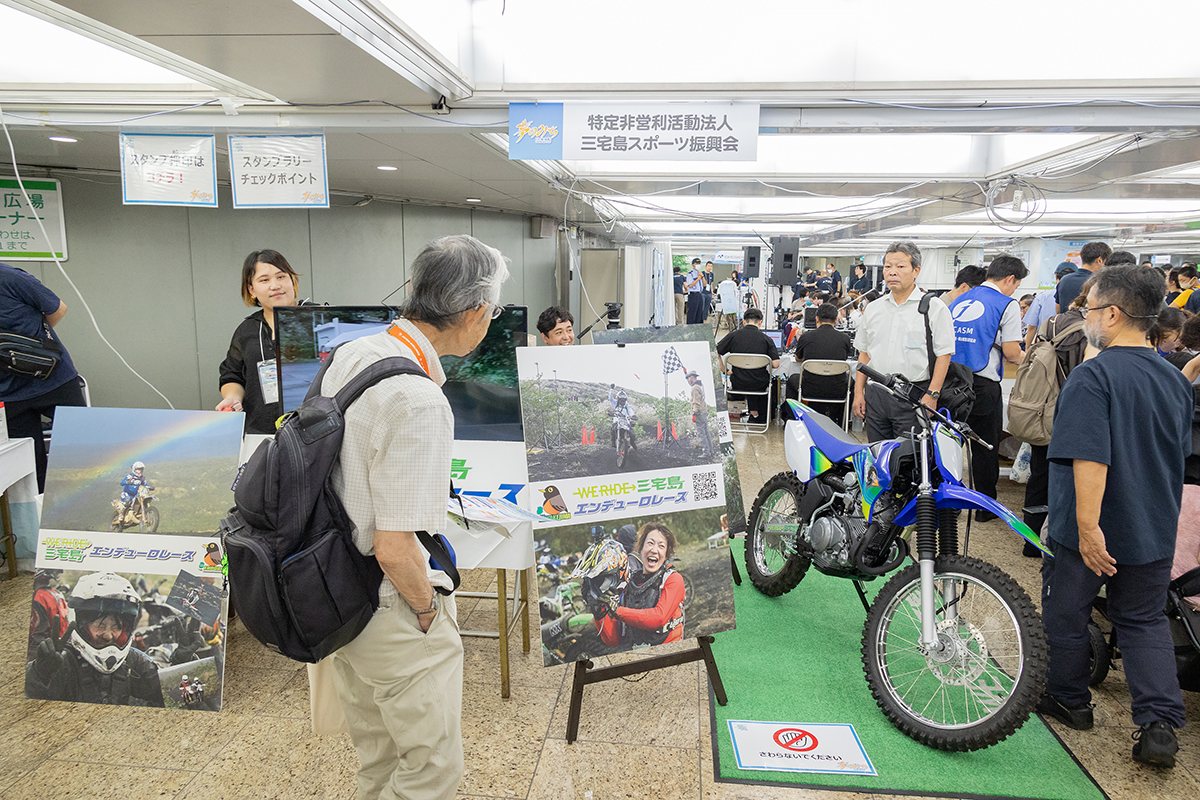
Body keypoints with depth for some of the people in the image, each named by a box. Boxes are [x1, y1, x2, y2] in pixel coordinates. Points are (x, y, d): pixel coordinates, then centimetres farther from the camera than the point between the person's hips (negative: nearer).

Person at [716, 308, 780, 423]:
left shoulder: (733, 335, -8)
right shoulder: (766, 339, -9)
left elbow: (715, 352, -3)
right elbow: (775, 364, -12)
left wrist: (724, 370, 11)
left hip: (738, 383, 1)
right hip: (760, 384, -1)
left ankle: (754, 413, 39)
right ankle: (761, 415, 41)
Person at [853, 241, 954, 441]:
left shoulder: (934, 307, -1)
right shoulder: (873, 309, 14)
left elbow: (944, 355, -5)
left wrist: (932, 395, -13)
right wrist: (858, 392, 10)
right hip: (875, 394, 5)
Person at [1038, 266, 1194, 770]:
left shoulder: (1092, 376, -20)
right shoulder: (1176, 380, 5)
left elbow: (1090, 457, -29)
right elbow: (1180, 453, 16)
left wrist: (1088, 526, -27)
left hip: (1090, 534, -6)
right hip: (1155, 531, 7)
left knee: (1066, 614, 13)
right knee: (1145, 620, 17)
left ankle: (1069, 700, 30)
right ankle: (1159, 723, 9)